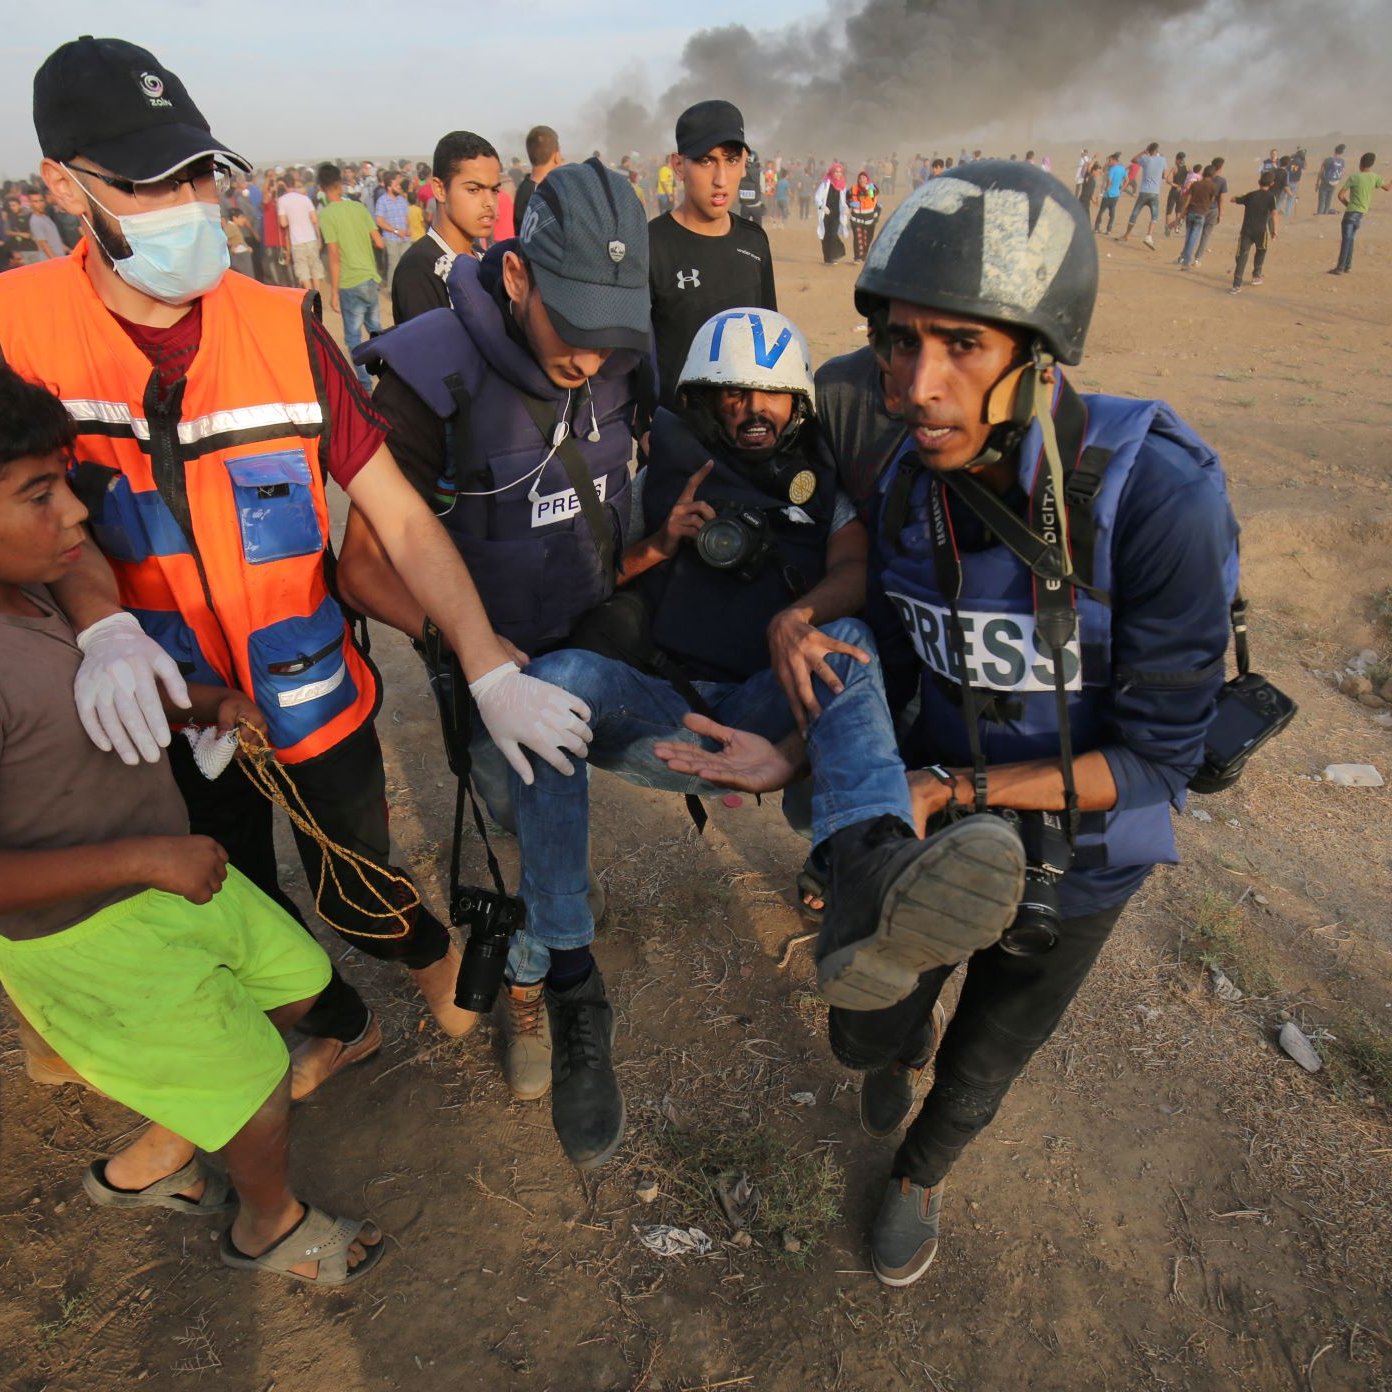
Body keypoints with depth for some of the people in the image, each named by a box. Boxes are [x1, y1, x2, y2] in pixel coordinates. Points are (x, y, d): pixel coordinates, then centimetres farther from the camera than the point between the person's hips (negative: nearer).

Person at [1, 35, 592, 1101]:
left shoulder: (285, 330, -13)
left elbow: (403, 519, -16)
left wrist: (493, 675, -25)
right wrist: (103, 625, -26)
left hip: (315, 695, -2)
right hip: (168, 708, 3)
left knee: (359, 900, 10)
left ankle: (435, 952, 47)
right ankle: (340, 1026, 52)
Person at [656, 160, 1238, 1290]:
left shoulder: (1158, 494, -31)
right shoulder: (911, 485, -15)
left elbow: (1156, 759, -25)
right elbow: (892, 676, -2)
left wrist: (952, 790, -29)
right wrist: (791, 760, -13)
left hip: (1076, 848, -2)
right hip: (934, 818, 3)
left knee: (984, 1061, 22)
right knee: (867, 1027, 15)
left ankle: (922, 1171, 58)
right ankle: (903, 1048, 56)